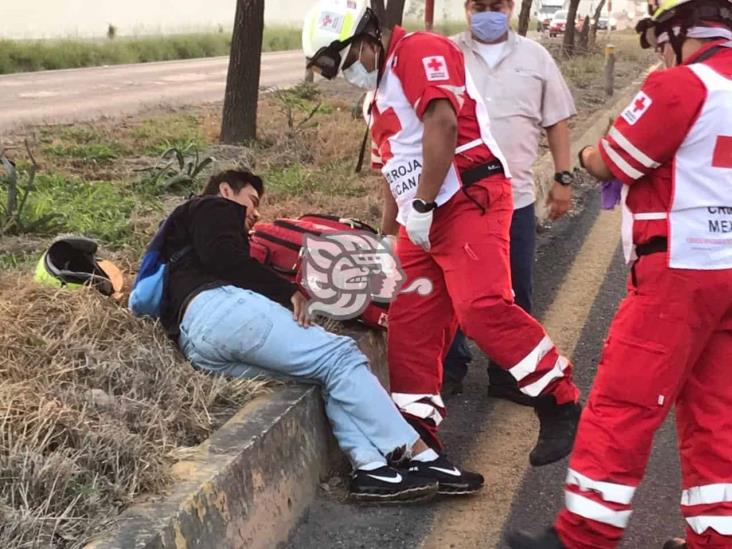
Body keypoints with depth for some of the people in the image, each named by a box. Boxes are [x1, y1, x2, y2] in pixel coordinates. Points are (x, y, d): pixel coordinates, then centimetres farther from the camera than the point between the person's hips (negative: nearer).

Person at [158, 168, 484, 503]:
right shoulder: (213, 207, 18)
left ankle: (370, 467, -23)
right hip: (218, 307, -9)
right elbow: (221, 256, -5)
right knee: (339, 357, -14)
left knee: (333, 374, -1)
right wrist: (288, 292, -4)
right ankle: (423, 458, -18)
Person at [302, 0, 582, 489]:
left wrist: (422, 205, -19)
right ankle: (416, 437, 9)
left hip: (469, 201, -10)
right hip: (422, 221, 10)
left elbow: (442, 125, -20)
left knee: (483, 307, -24)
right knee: (410, 327, 4)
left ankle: (562, 407, -11)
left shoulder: (420, 53, -5)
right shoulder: (382, 90, 25)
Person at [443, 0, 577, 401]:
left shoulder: (535, 57, 7)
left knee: (515, 294, 10)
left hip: (516, 197, 2)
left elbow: (557, 122, 10)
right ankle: (449, 369, 23)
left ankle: (509, 375, 23)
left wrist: (563, 178, 4)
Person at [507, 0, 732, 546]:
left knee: (622, 404, -2)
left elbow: (606, 164, -7)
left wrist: (590, 155, 15)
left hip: (680, 272, -8)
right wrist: (643, 167, 15)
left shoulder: (682, 85, -12)